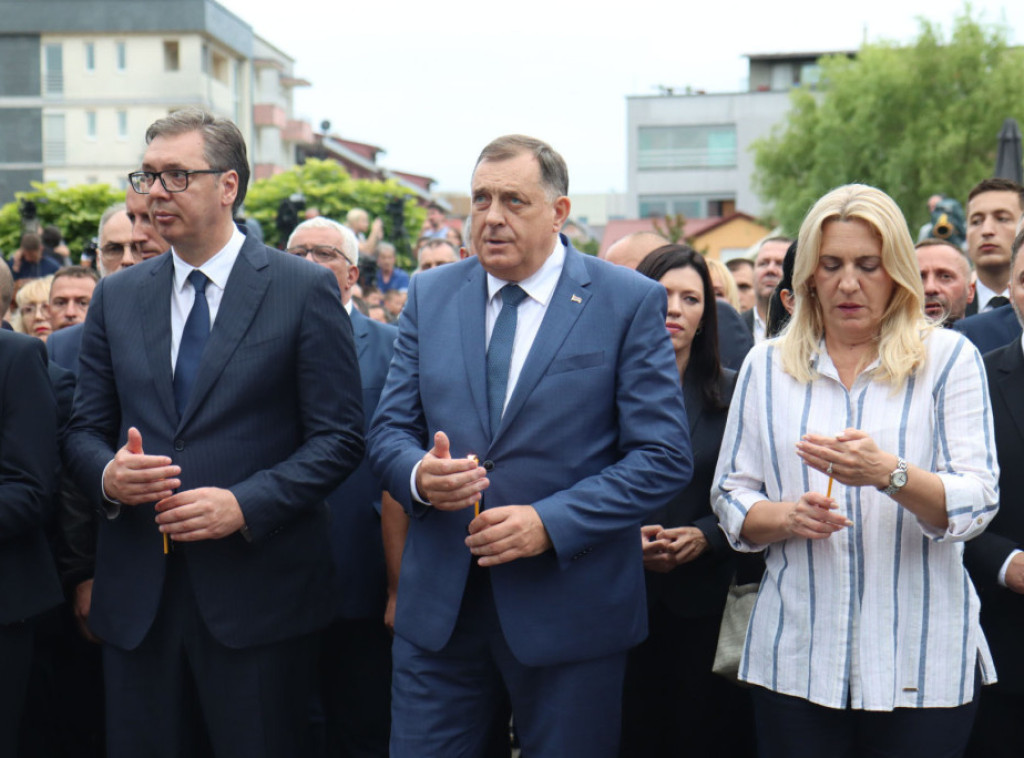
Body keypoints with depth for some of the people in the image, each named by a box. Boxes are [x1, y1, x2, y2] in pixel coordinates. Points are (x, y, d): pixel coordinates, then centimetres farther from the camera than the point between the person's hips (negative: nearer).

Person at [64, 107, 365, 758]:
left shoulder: (305, 290, -2)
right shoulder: (116, 298, 11)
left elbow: (339, 436, -6)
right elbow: (85, 429, 14)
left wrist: (245, 504, -18)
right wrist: (107, 474, -9)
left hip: (259, 597, -4)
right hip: (138, 600, 4)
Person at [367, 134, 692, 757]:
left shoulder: (631, 302, -3)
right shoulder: (431, 296, 9)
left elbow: (665, 455, -8)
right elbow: (389, 429, 10)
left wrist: (550, 523, -18)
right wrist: (418, 474, -14)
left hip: (570, 609, -3)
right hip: (439, 606, 3)